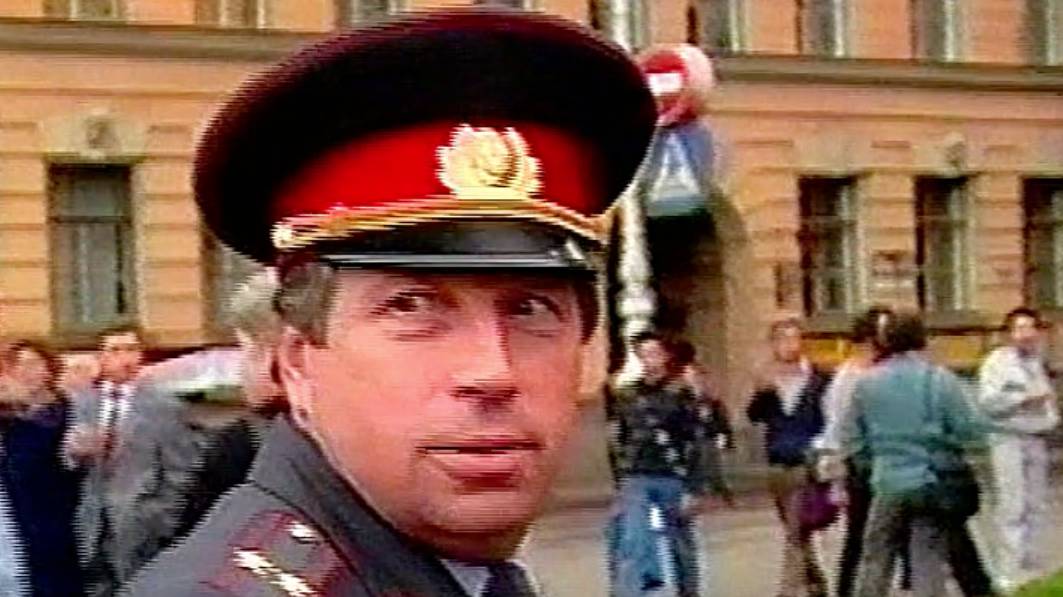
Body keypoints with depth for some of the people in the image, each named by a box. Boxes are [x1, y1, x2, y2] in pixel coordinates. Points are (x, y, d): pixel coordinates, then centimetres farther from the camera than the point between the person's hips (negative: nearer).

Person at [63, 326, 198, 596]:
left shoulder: (164, 408, 0)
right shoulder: (77, 404, 8)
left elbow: (180, 475, -1)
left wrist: (157, 525, -8)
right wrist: (73, 453, -13)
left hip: (140, 538, -2)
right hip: (90, 536, 2)